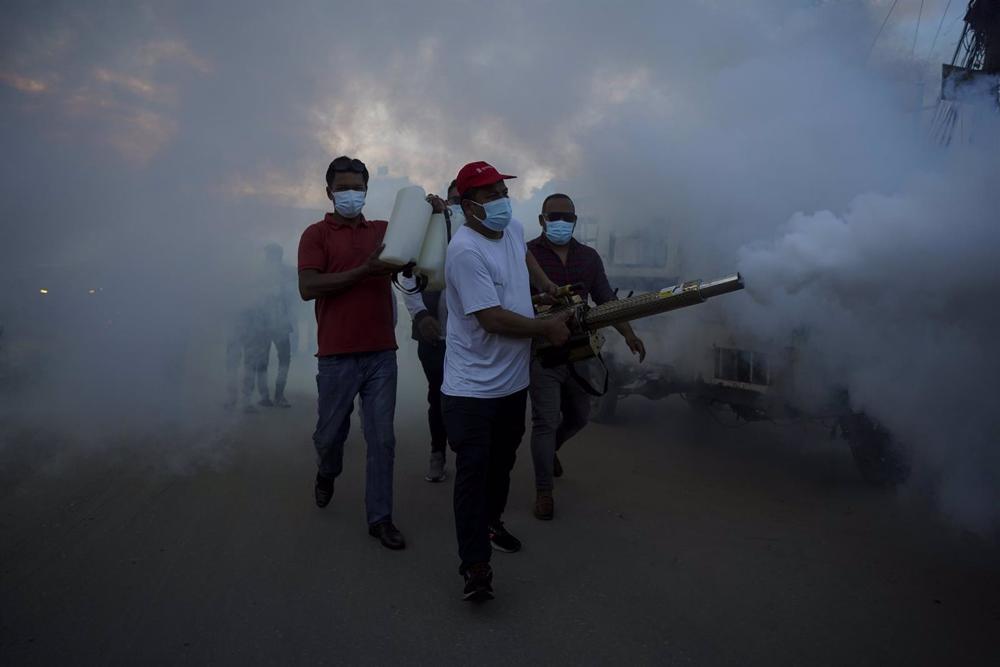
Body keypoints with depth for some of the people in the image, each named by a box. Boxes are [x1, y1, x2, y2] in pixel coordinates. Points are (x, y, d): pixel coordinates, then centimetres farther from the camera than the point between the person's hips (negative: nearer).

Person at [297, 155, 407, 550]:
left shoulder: (383, 230, 11)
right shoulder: (317, 234, 0)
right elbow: (308, 287, -13)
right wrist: (364, 270, -19)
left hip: (382, 354, 2)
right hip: (337, 356, -2)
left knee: (382, 439, 3)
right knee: (330, 431, 14)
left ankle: (380, 518, 14)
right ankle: (327, 473, 46)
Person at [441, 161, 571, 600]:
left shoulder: (513, 228, 4)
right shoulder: (466, 250, -23)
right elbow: (492, 318, -25)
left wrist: (550, 288, 21)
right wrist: (547, 328, -14)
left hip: (513, 380, 9)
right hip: (473, 388, -9)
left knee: (502, 462, 22)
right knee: (473, 471, -4)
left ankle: (491, 523, 43)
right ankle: (475, 564, 3)